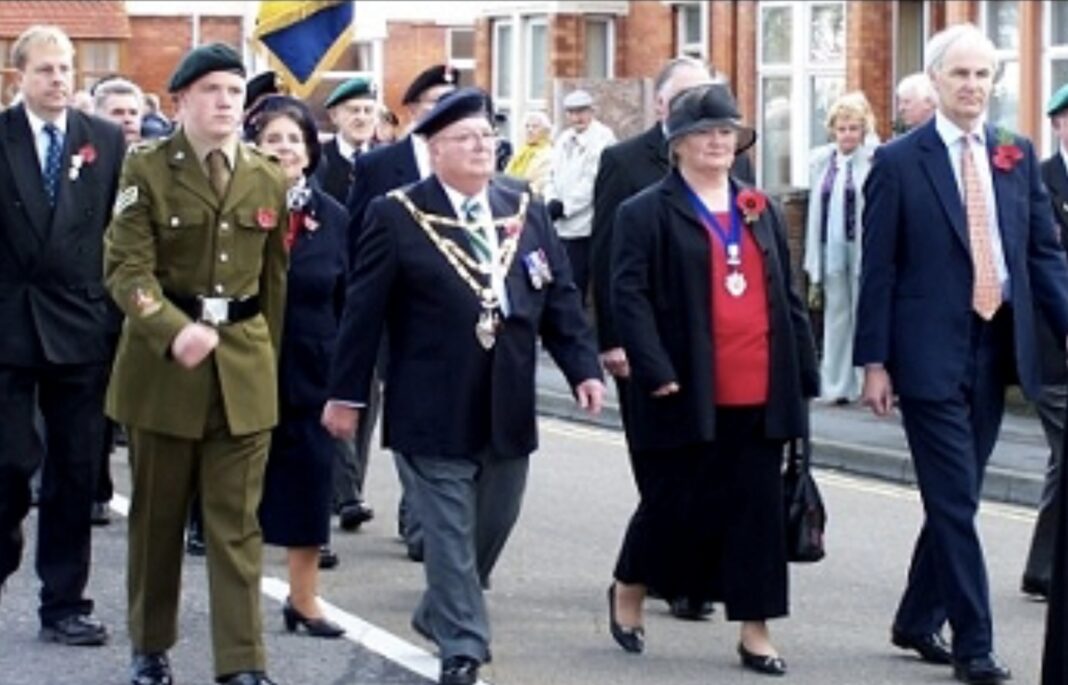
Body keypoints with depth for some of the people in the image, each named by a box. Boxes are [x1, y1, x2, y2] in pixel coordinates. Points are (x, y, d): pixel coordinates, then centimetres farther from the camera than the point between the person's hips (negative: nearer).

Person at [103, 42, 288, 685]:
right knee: (157, 515, 10)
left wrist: (267, 357, 14)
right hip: (162, 359, -2)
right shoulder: (146, 169, -5)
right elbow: (126, 266, -13)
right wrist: (175, 330, -29)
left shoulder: (269, 179, 6)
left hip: (245, 363, 2)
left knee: (237, 521, -1)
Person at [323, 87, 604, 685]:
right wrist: (347, 393, -5)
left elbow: (561, 300, 9)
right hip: (437, 411, -5)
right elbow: (365, 310, -5)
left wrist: (584, 368, -3)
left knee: (492, 527, 15)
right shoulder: (399, 216, -5)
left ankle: (441, 614, 36)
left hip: (508, 410, 5)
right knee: (451, 533, -3)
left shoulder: (529, 214, 9)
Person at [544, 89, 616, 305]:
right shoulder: (563, 140, 18)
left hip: (584, 228, -7)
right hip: (561, 226, 7)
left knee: (575, 286, -9)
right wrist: (551, 202, 0)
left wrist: (564, 207, -13)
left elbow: (593, 182, -14)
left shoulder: (603, 138, -7)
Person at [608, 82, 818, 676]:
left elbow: (787, 298, 16)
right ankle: (629, 590, 31)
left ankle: (755, 631, 10)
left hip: (760, 394, 4)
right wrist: (656, 372, -17)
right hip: (687, 394, -4)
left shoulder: (762, 211, 16)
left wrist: (803, 375, 11)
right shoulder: (648, 213, -1)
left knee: (758, 510, 4)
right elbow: (630, 297, -8)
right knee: (676, 504, 5)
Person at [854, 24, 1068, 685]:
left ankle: (918, 620, 28)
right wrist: (874, 362, -8)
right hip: (931, 352, -5)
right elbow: (878, 269, -4)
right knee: (955, 501, -4)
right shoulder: (899, 161, -4)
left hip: (995, 347, 5)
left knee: (957, 498, 14)